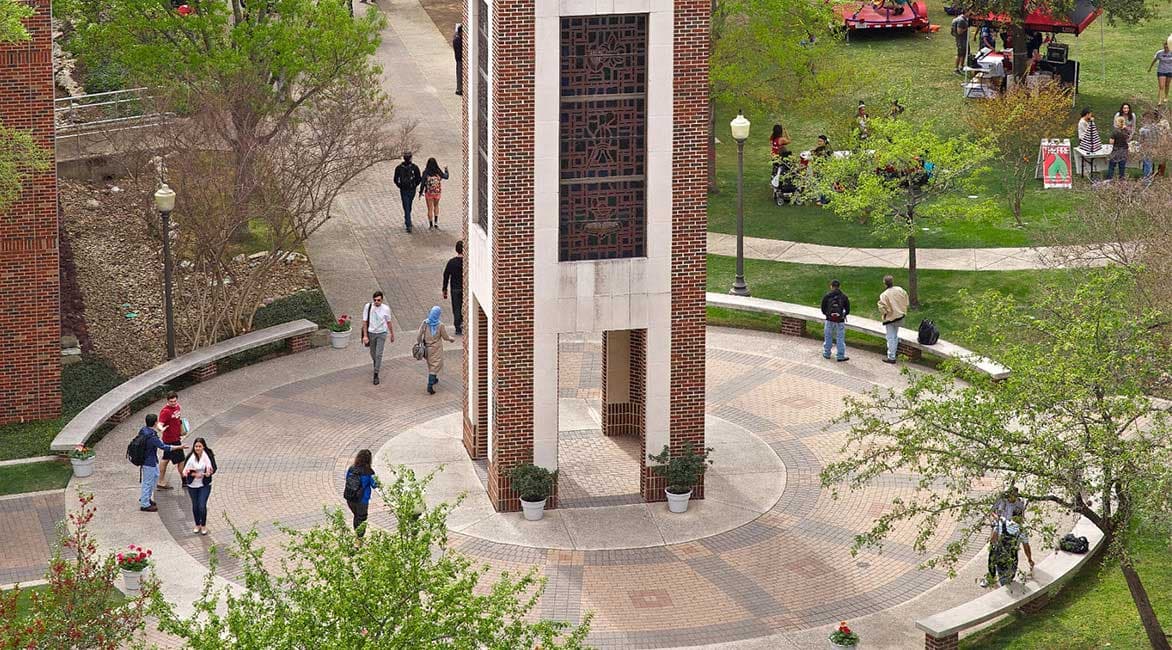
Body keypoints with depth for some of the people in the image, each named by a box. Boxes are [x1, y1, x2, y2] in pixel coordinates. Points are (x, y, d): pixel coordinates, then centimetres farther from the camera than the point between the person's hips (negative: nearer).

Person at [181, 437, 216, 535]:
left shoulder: (208, 456, -12)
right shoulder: (190, 457, -9)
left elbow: (214, 468, -9)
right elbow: (185, 471, -8)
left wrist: (209, 473, -30)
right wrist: (195, 474, -24)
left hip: (205, 484, -2)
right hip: (192, 485, 2)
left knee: (202, 506, -7)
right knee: (195, 505, 13)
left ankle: (203, 526, 13)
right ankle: (197, 525, 31)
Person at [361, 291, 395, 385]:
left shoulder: (386, 309, -11)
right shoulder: (368, 307, -12)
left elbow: (389, 322, 4)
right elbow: (365, 322, -6)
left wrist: (392, 334, 13)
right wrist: (365, 336, -9)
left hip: (382, 334, -1)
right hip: (371, 333, 2)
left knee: (379, 354, -9)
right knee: (373, 353, 17)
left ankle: (376, 375, -3)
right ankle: (376, 366, 47)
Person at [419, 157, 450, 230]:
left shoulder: (426, 172, -13)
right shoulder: (438, 172, -7)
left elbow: (423, 183, -11)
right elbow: (446, 177, 9)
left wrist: (421, 192, 1)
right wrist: (446, 170, 29)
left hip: (429, 192, -2)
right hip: (437, 192, 2)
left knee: (430, 209, 9)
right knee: (436, 206, 24)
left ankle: (430, 225, 13)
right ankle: (436, 223, 17)